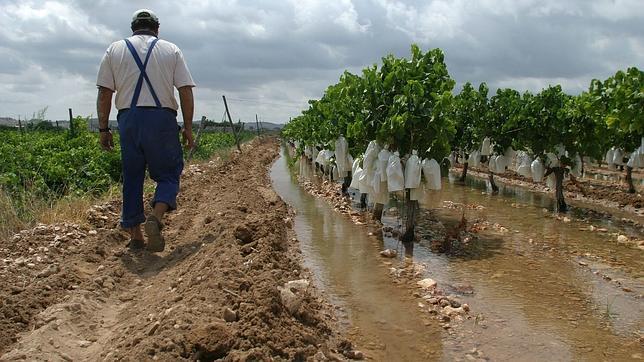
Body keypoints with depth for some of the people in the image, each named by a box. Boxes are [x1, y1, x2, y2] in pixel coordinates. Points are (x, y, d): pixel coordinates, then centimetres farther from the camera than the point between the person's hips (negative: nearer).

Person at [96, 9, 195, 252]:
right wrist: (188, 128, 5)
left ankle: (135, 235, 12)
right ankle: (156, 217, -20)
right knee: (168, 174, 6)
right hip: (162, 118, -1)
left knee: (132, 177, 10)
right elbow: (186, 91, 2)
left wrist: (103, 129, 10)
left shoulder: (115, 50, 13)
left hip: (129, 118, 2)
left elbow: (104, 93, 5)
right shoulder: (171, 50, 10)